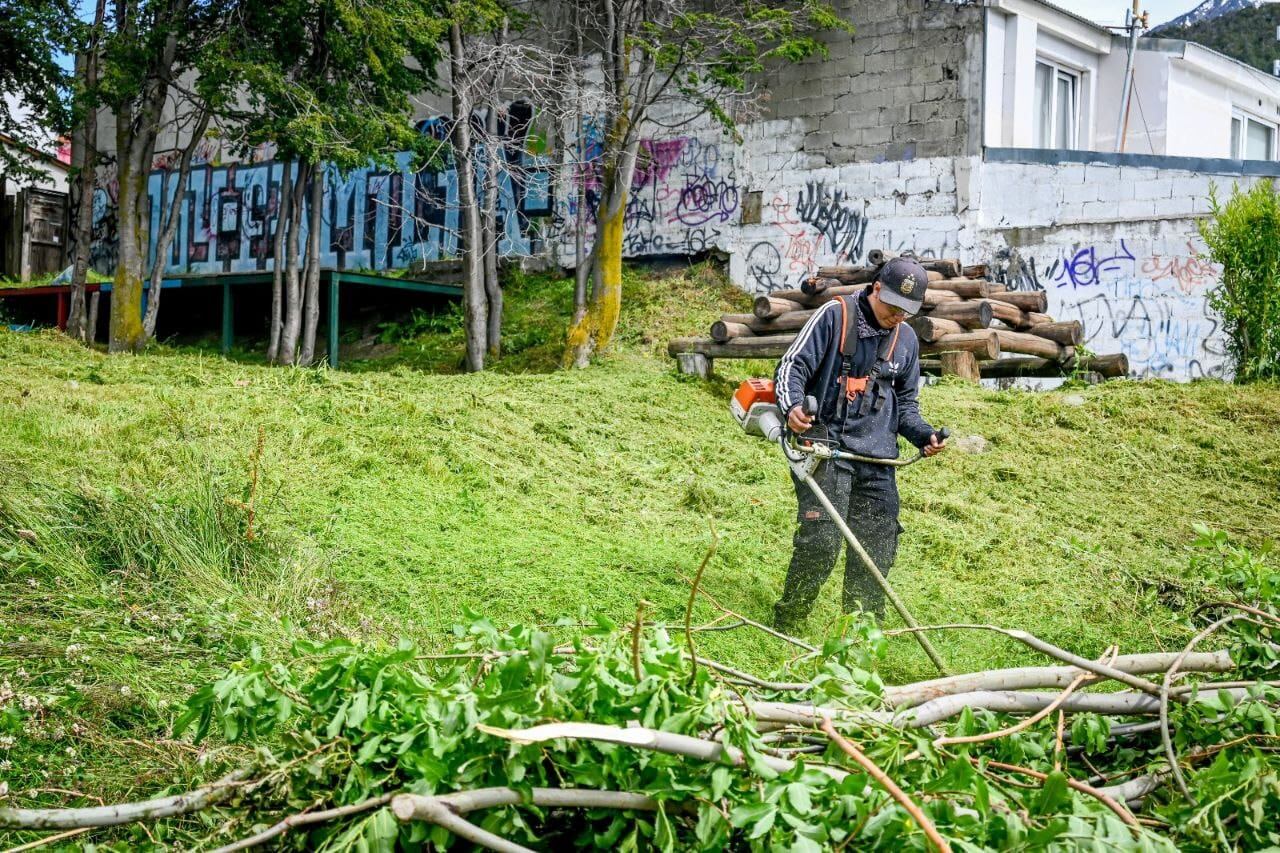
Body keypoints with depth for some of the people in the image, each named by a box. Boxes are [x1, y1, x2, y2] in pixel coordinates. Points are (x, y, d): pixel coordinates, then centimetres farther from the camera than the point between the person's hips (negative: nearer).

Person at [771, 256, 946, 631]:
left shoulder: (907, 340, 15)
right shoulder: (835, 316, -2)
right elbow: (793, 365, -5)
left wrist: (925, 436, 4)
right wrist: (792, 406, -25)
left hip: (878, 459, 6)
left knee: (877, 551, 5)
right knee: (821, 541, -18)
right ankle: (785, 627, -4)